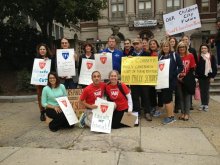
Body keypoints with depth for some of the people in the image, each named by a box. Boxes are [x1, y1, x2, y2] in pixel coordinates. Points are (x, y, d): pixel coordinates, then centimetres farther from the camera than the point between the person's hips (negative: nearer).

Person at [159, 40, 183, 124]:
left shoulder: (174, 55, -1)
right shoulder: (160, 56, 13)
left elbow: (181, 67, -5)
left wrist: (174, 74, -15)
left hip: (171, 80, -5)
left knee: (166, 98, -8)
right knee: (169, 98, 11)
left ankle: (169, 117, 6)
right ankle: (172, 116, 21)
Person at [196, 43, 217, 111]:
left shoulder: (212, 57, -1)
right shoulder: (199, 57, 4)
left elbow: (214, 67, -1)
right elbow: (197, 67, 5)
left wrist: (212, 76, -7)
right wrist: (197, 76, 1)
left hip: (208, 76, -2)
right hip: (201, 77, 2)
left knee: (206, 91, 2)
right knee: (202, 91, 8)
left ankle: (206, 105, 12)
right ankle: (202, 104, 18)